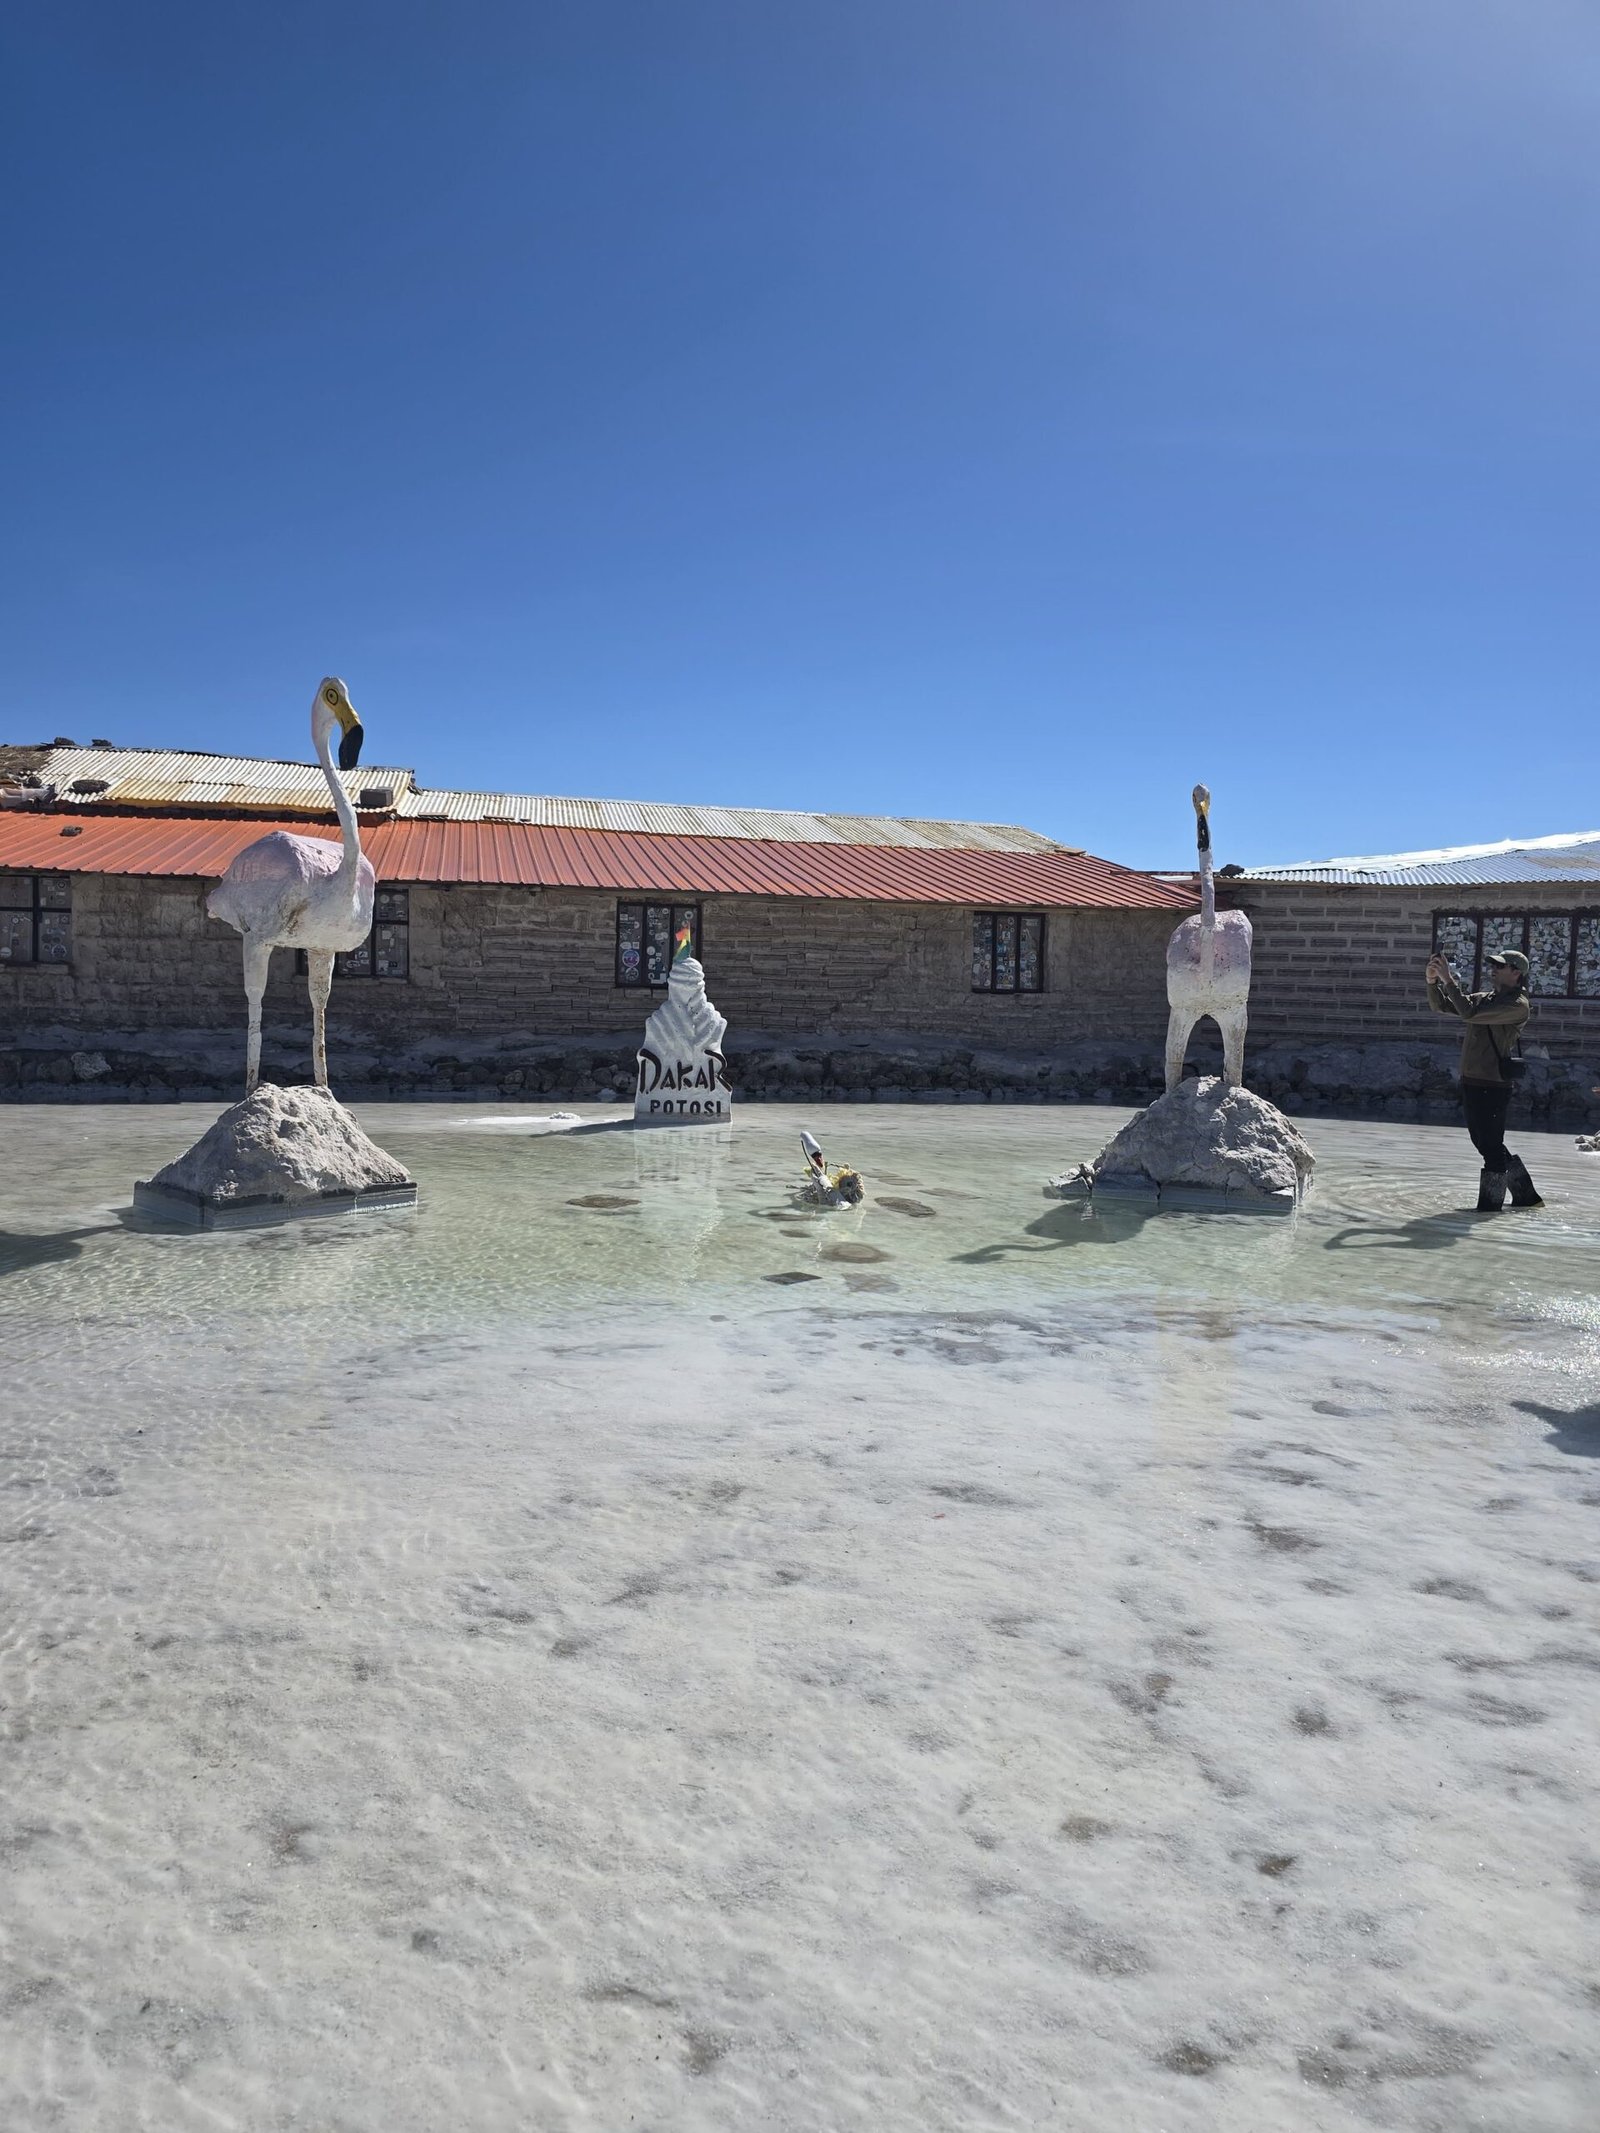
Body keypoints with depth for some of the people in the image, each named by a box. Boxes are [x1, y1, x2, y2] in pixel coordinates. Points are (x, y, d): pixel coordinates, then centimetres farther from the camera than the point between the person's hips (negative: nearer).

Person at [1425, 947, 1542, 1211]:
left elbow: (1470, 1014, -23)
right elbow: (1440, 1006, 13)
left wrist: (1449, 980, -21)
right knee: (1487, 1145, 17)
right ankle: (1527, 1197, 29)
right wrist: (1433, 981, -4)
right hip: (1471, 1081, 9)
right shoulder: (1484, 998, 14)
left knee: (1491, 1147, -2)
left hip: (1493, 1086, -9)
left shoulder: (1517, 1005, -11)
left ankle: (1489, 1206, 6)